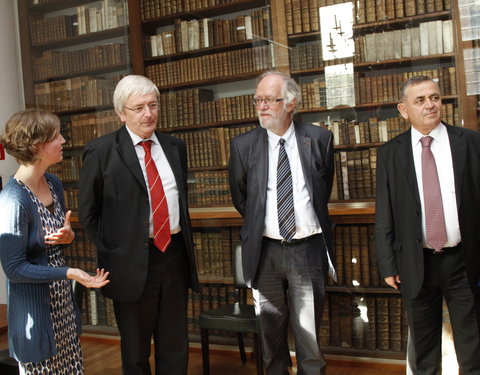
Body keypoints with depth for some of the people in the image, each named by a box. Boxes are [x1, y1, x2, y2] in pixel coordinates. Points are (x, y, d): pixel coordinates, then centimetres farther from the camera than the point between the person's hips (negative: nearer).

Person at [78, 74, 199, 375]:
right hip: (132, 261, -4)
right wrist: (111, 253, -4)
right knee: (136, 350, 12)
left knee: (176, 345, 15)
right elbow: (88, 212, -1)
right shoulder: (101, 152, -6)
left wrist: (187, 242, 11)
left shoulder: (175, 147, 9)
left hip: (175, 253, 4)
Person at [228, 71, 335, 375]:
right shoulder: (243, 145, -1)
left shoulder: (319, 139, -1)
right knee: (271, 332, 13)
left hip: (309, 248, 0)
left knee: (309, 333, 9)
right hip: (265, 250, 1)